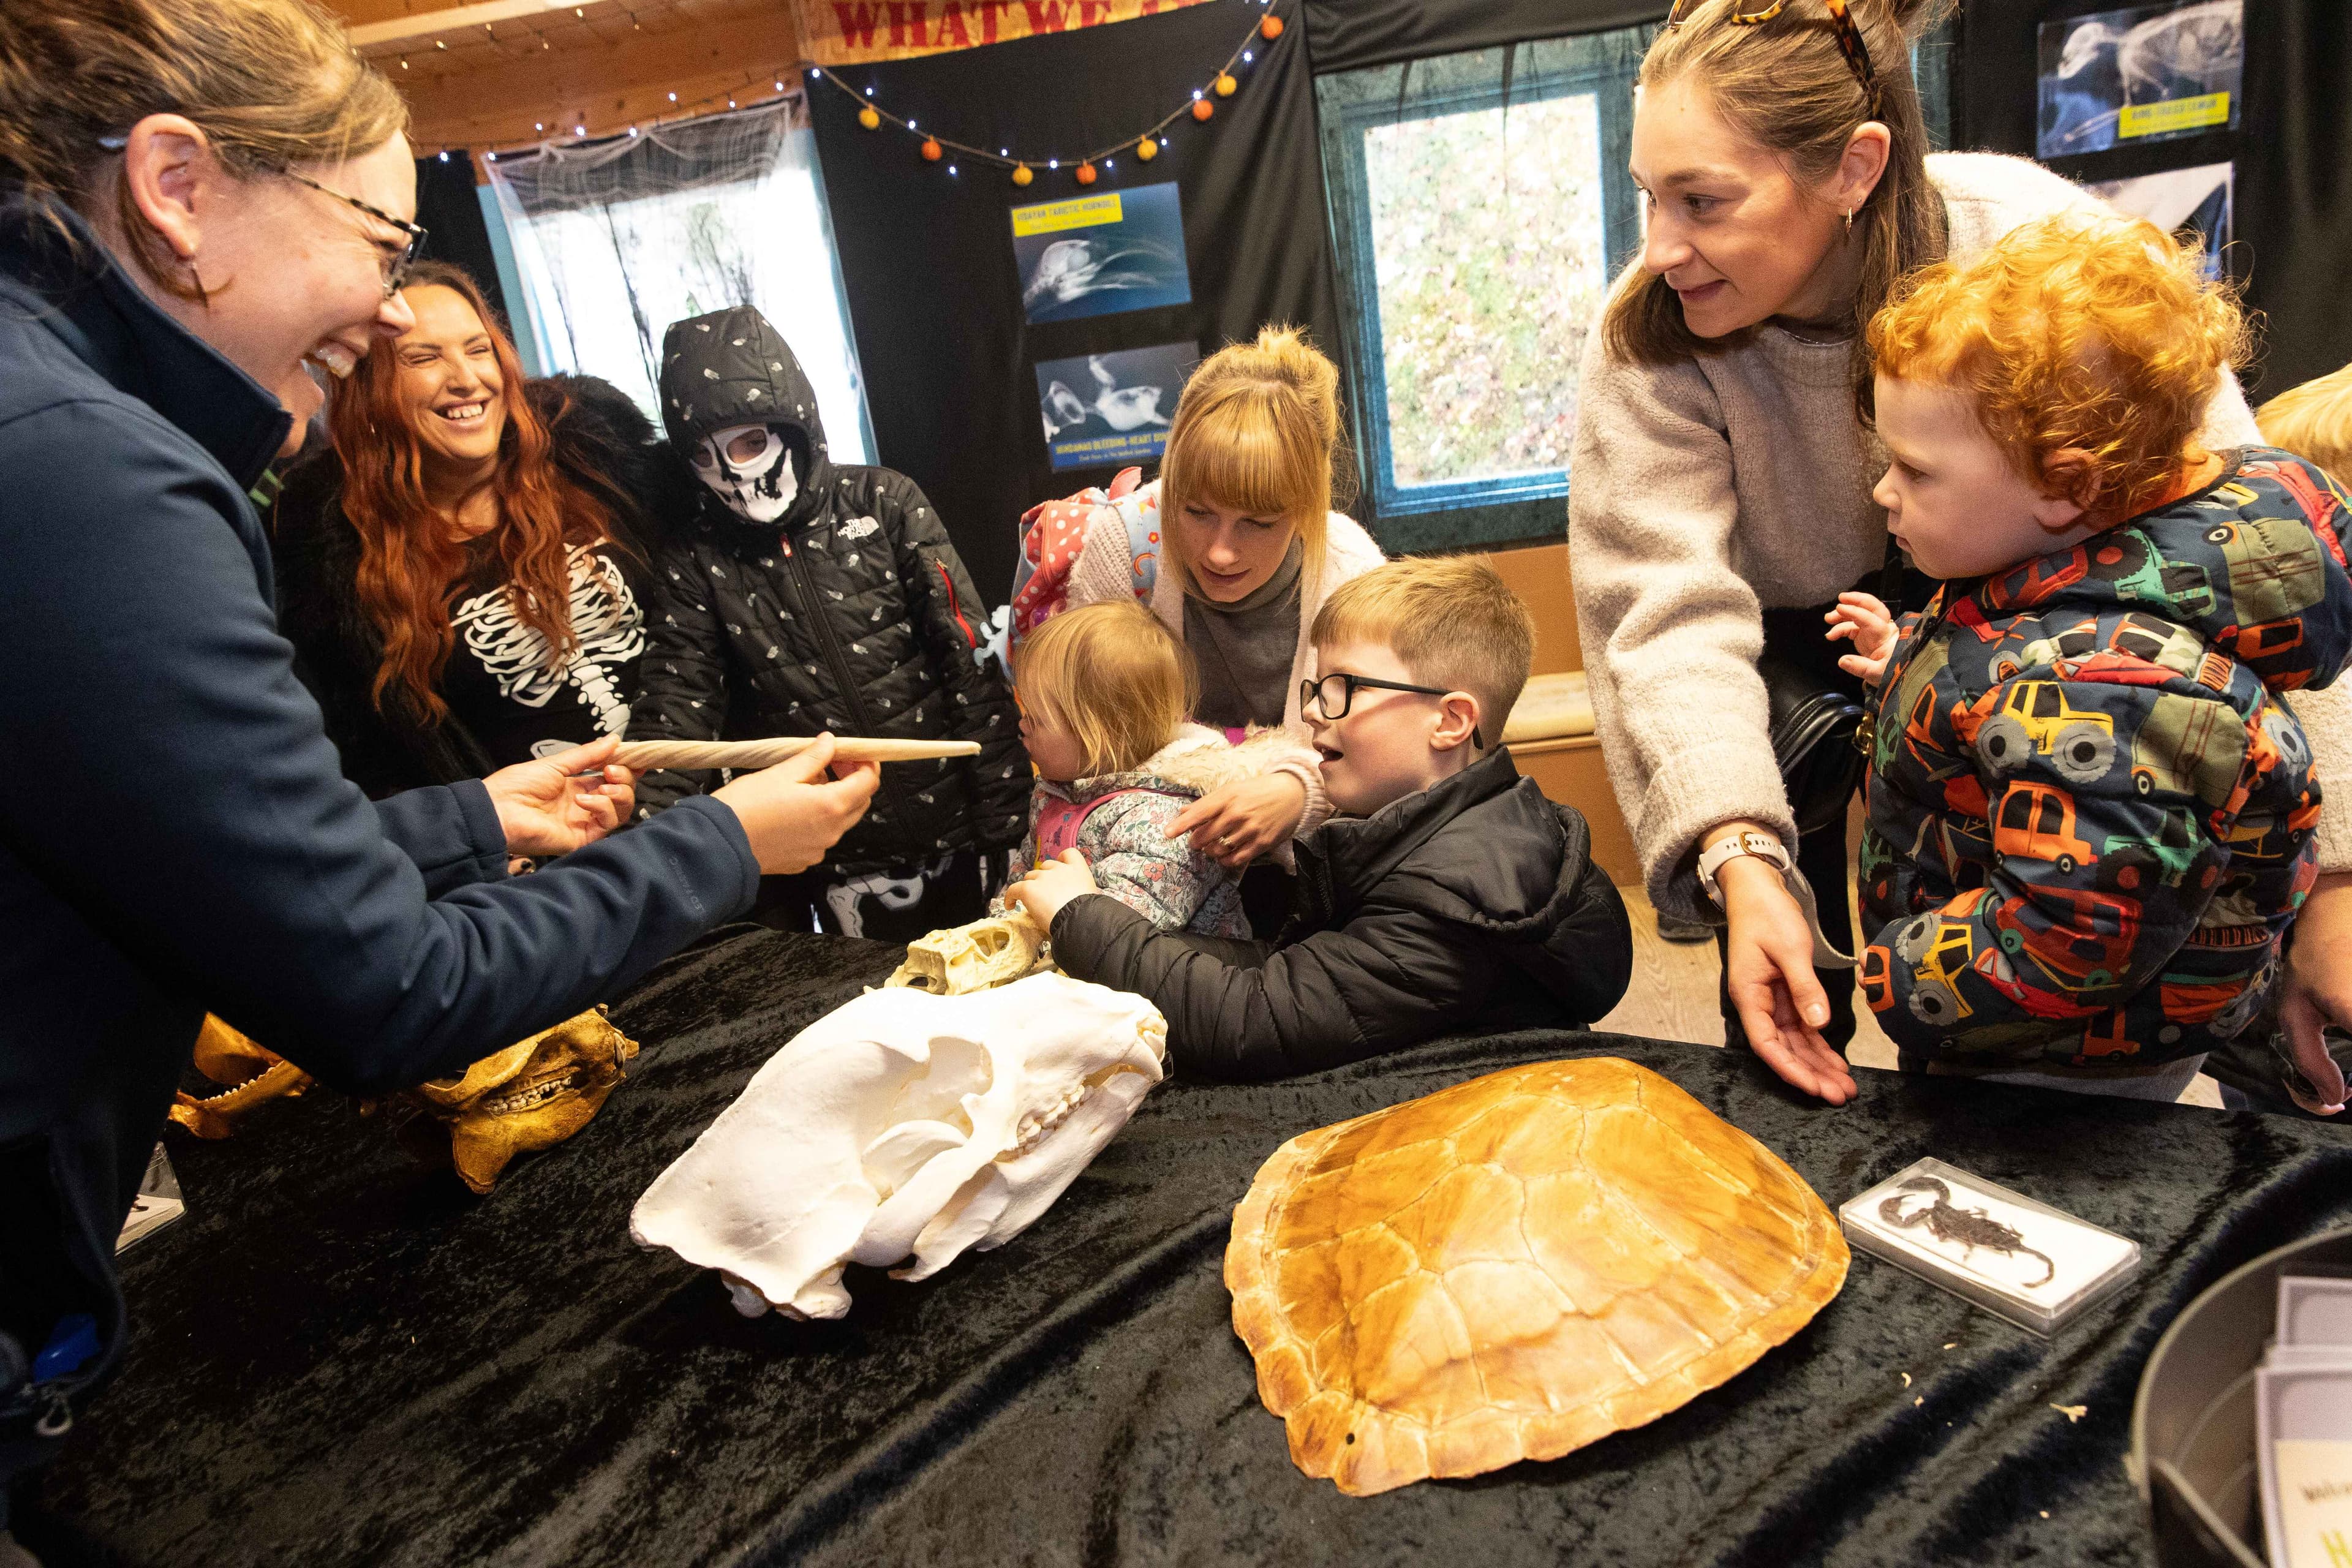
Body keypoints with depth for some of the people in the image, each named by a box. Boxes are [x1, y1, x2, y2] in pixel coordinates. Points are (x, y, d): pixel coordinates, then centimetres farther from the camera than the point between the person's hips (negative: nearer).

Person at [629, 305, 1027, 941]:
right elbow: (678, 709, -5)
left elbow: (974, 658, -5)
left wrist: (1008, 817, -9)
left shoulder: (885, 503, -1)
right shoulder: (692, 560, 3)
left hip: (957, 840, 0)